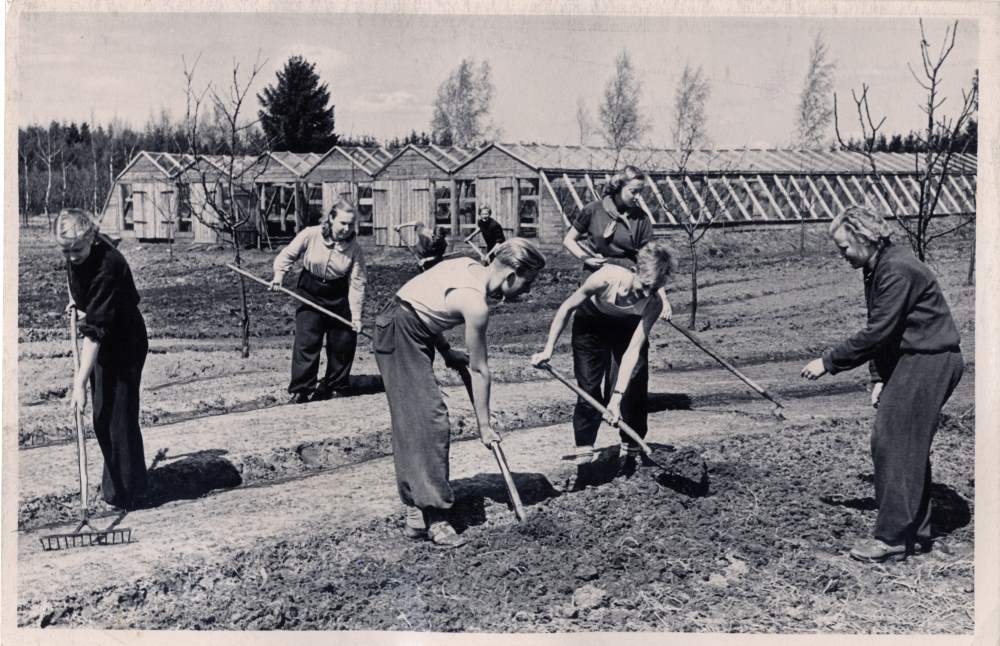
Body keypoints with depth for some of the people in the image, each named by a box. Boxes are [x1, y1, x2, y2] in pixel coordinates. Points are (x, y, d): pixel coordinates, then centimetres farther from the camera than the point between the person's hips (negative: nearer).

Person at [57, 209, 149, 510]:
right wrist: (75, 300, 7)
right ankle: (115, 479, 32)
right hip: (103, 344, 9)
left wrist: (80, 383, -35)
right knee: (102, 416, 17)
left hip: (125, 346, -9)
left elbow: (95, 330, -35)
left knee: (119, 417, -4)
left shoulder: (108, 267, -33)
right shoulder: (77, 256, -8)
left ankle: (127, 491, 9)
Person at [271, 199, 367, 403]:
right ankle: (301, 390, 0)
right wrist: (279, 274, -18)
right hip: (310, 293, -1)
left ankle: (335, 386, 22)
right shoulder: (310, 235, -16)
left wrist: (356, 315, -17)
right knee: (306, 342, -7)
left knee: (343, 344, 4)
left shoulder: (354, 249, -14)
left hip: (339, 297, 1)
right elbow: (288, 255, -1)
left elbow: (357, 283, -13)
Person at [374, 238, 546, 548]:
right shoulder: (476, 305, -22)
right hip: (401, 339, -10)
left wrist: (446, 351, 8)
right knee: (430, 421, -10)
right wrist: (484, 424, -4)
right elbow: (479, 370, -13)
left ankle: (415, 515, 17)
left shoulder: (470, 266, 3)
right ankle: (434, 519, -8)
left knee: (413, 423, 11)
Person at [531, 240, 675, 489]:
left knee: (635, 390, -3)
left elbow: (633, 350, -39)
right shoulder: (606, 277, -40)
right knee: (589, 389, -9)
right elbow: (567, 308, -23)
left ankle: (631, 454, 17)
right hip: (592, 323, -1)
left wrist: (617, 396, -45)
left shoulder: (654, 302, -35)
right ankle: (585, 461, -5)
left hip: (631, 325, 2)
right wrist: (548, 349, -23)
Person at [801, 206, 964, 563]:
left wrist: (828, 362, -18)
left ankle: (893, 538, -4)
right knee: (909, 447, 13)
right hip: (912, 361, 10)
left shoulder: (898, 271, -21)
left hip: (928, 363, -10)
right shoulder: (876, 269, 12)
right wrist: (880, 378, 6)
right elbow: (881, 331, 16)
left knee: (892, 443, -9)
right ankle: (916, 532, 21)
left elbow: (877, 332, -24)